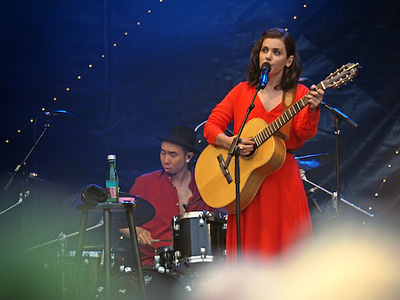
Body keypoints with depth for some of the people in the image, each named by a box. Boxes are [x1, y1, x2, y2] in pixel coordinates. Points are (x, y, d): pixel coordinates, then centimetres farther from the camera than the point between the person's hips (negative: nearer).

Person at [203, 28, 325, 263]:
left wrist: (313, 109, -32)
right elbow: (211, 127, 6)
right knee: (248, 250, 1)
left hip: (283, 180, -1)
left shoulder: (299, 94, 5)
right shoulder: (242, 92, 10)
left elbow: (305, 134, -11)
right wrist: (231, 143, -13)